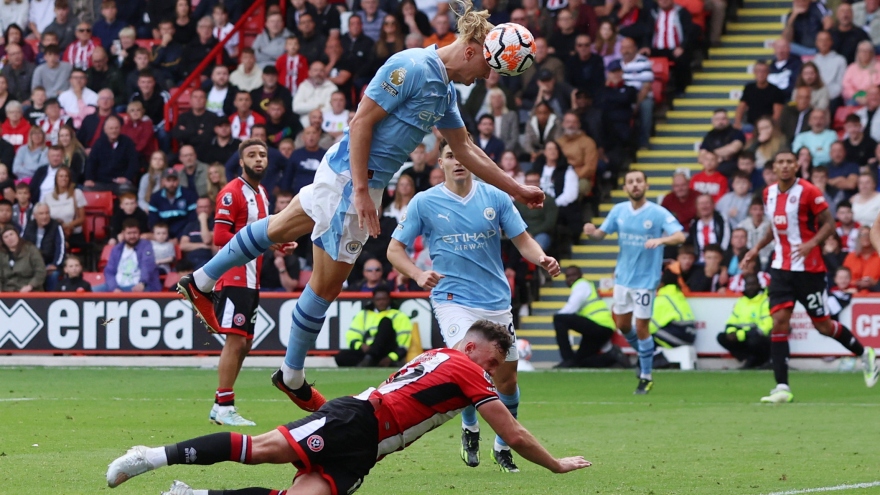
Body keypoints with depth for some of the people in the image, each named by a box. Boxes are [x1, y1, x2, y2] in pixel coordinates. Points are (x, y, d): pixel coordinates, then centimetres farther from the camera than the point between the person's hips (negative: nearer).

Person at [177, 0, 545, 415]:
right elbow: (362, 121, -21)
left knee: (279, 228, 23)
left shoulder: (444, 91, 10)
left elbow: (465, 150, 22)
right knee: (327, 282, 1)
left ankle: (201, 282, 37)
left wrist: (516, 189, 23)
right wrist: (361, 189, -23)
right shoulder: (412, 68, -20)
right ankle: (292, 376, 14)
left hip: (360, 179, 10)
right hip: (350, 177, -10)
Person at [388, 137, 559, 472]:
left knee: (507, 380, 7)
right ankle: (470, 427, 5)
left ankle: (503, 446, 30)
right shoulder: (424, 203, -2)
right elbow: (395, 249, 1)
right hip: (452, 299, -3)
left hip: (497, 302, 3)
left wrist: (542, 259, -17)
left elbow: (522, 240, 5)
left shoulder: (495, 197, 2)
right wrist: (419, 275, -17)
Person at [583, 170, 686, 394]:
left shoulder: (658, 213, -12)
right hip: (623, 276, 5)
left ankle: (646, 377, 11)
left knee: (641, 327, -3)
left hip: (645, 280, -5)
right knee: (622, 324, 13)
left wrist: (660, 240, -41)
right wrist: (592, 232, -18)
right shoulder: (619, 210, 1)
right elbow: (602, 233, 6)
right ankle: (643, 354, 40)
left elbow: (680, 236, -21)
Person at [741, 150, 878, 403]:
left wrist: (811, 243, -27)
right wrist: (758, 247, 13)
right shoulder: (769, 193, 7)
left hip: (808, 268, -5)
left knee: (823, 325, 3)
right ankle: (782, 387, -10)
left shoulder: (808, 191, -12)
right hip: (781, 267, 5)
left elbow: (829, 224, -11)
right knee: (779, 322, -9)